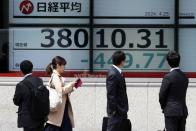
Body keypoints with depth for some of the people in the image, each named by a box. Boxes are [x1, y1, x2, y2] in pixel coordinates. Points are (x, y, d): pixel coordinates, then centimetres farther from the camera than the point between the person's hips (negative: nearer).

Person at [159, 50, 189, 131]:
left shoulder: (168, 77, -13)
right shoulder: (184, 77, 7)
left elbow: (162, 95, -9)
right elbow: (183, 94, 11)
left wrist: (163, 107, 10)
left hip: (171, 112, -6)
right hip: (183, 111, 6)